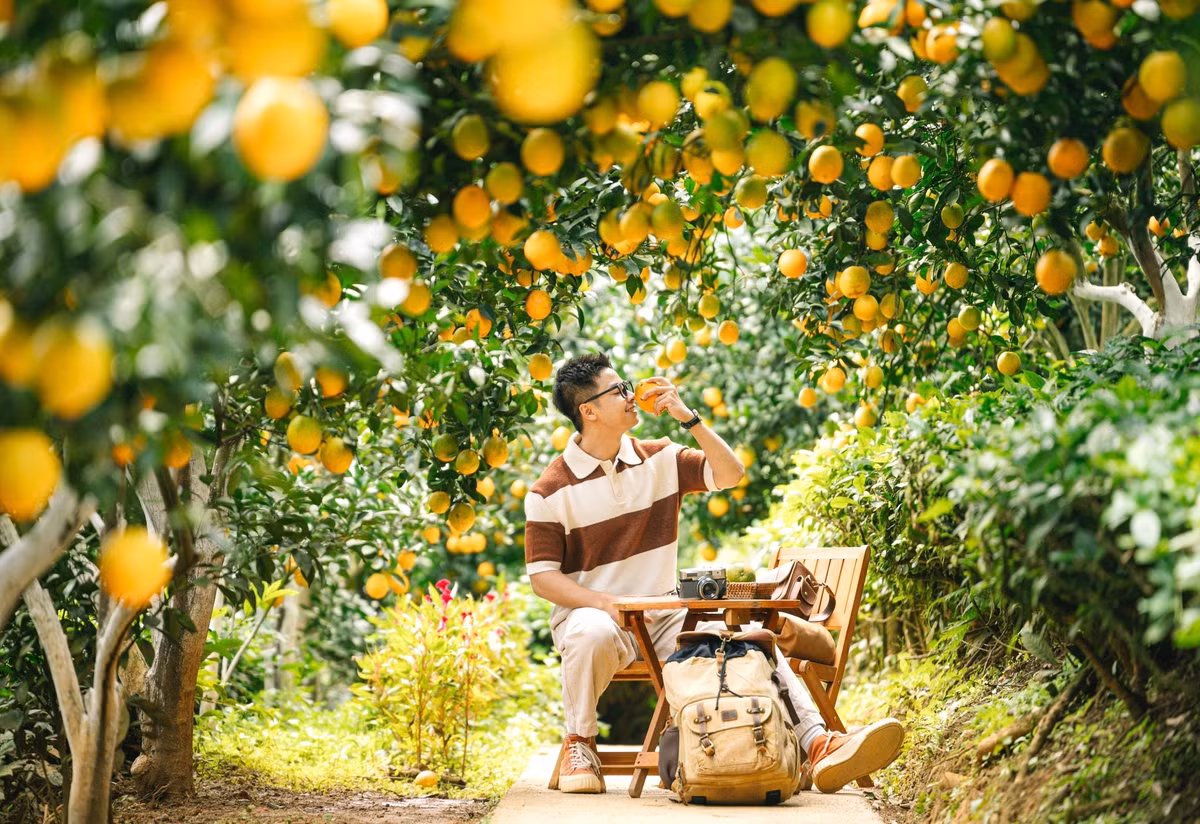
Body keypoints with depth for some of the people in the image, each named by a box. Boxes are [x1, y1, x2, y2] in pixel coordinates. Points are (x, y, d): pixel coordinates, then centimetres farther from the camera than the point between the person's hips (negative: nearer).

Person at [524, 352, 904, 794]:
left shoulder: (660, 459, 8)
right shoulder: (551, 491, -5)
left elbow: (730, 474, 3)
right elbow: (543, 576, -6)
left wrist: (689, 418, -7)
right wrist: (605, 603, -22)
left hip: (665, 614, 4)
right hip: (589, 611, -4)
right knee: (593, 635, -40)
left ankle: (817, 744, -31)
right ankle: (579, 743, -16)